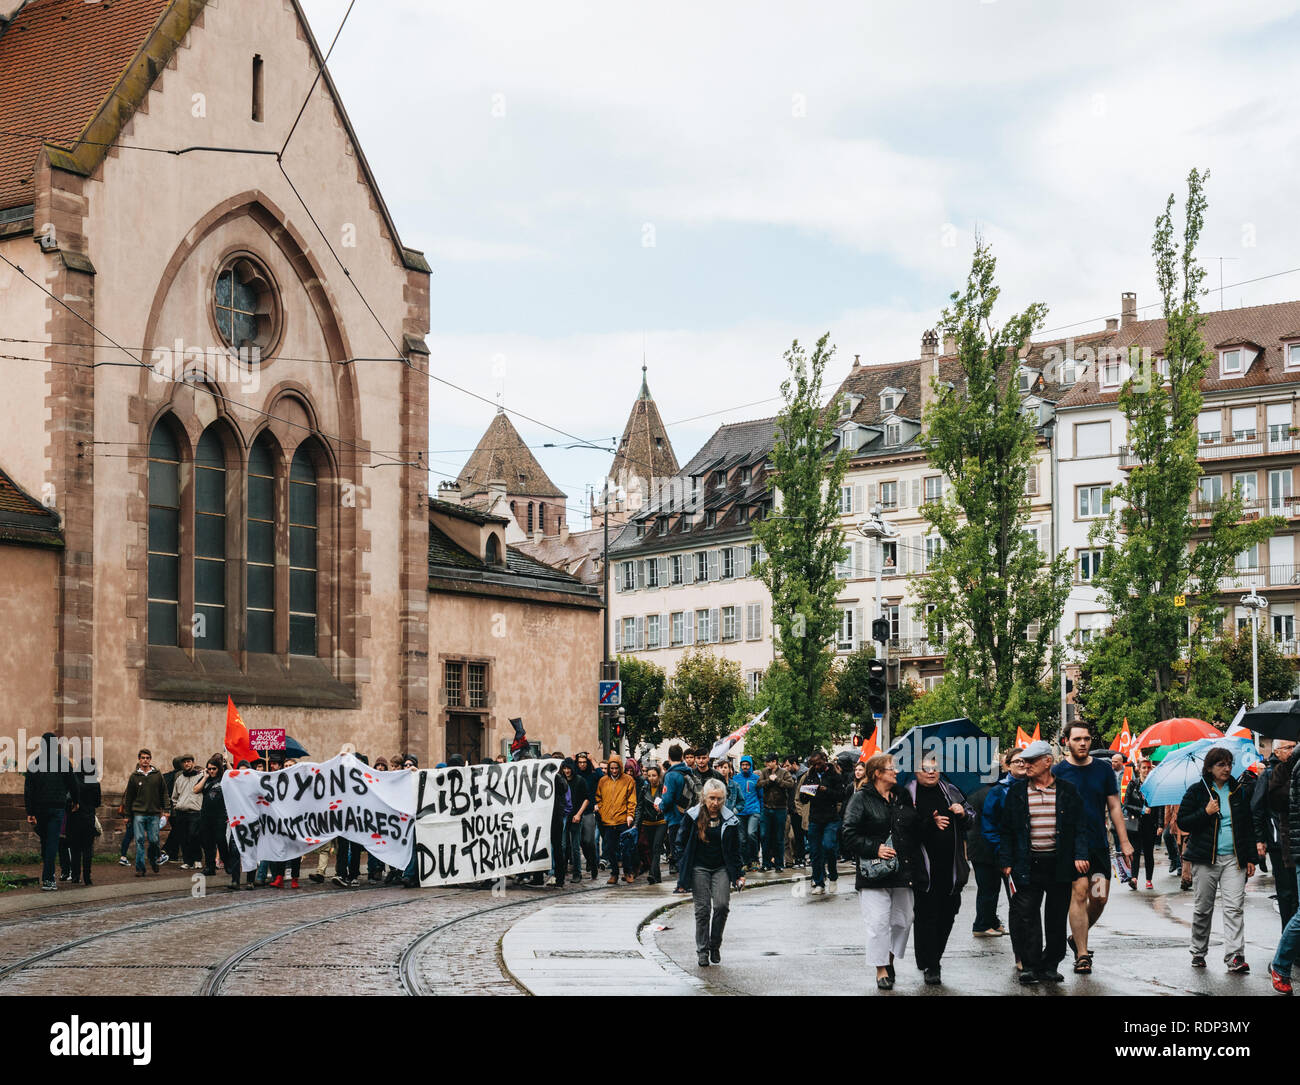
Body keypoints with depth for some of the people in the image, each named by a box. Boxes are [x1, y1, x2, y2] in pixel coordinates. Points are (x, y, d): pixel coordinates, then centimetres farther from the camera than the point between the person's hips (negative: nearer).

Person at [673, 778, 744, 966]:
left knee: (722, 906, -12)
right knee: (702, 909, -4)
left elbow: (735, 850, 8)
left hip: (721, 868, 1)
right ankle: (702, 950, 7)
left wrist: (739, 874, 4)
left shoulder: (730, 820, 0)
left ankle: (715, 945, 8)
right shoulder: (692, 817, -4)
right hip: (699, 868, -1)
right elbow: (681, 843, 3)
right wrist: (682, 870, -1)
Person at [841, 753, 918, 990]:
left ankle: (890, 960, 28)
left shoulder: (903, 796, 13)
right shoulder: (861, 799, -4)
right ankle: (881, 970, 4)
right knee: (878, 922, -6)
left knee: (903, 919, 10)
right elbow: (850, 835, -10)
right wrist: (874, 849, -18)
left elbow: (915, 828, 22)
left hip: (903, 870, 6)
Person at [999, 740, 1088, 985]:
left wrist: (1080, 856, -7)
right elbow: (1005, 829, 8)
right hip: (1028, 865, 0)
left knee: (1056, 917, 7)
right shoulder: (1017, 791, 6)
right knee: (1025, 915, -7)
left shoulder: (1068, 790, 5)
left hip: (1060, 864, 0)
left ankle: (1050, 966, 17)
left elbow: (1079, 827, 6)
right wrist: (1006, 862, 1)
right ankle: (1030, 966, -1)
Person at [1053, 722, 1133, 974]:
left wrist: (1124, 841, 6)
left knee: (1100, 898, 4)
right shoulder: (1058, 772, -2)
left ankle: (1076, 937, 28)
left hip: (1099, 843, 4)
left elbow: (1114, 807, 10)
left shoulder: (1103, 769, 7)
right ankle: (1081, 955, -6)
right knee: (1079, 894, -11)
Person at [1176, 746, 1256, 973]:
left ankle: (1235, 956, -13)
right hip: (1205, 859, -1)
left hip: (1234, 859, 1)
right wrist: (1205, 813, -14)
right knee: (1203, 908, 3)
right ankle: (1198, 952, 18)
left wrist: (1251, 858, 9)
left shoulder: (1239, 790, 11)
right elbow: (1182, 822, 1)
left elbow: (1249, 825, 15)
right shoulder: (1197, 791, 3)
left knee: (1235, 907, -9)